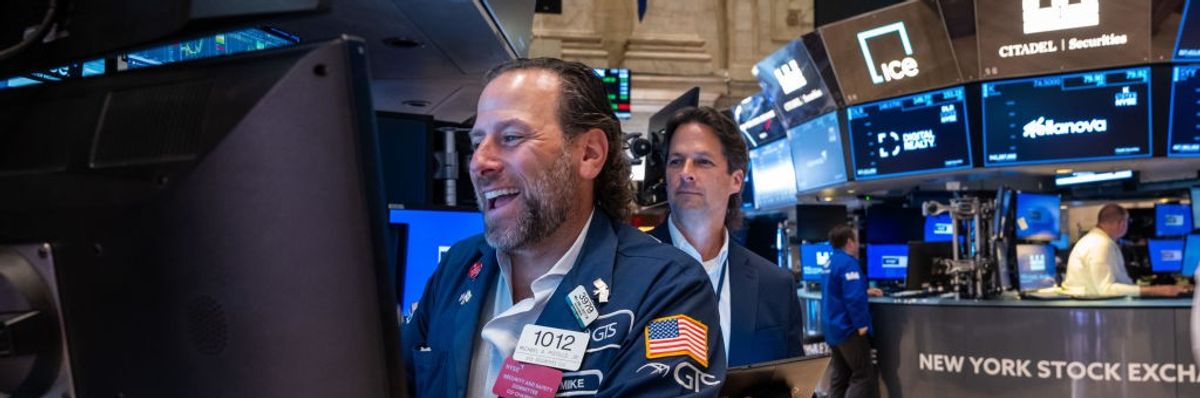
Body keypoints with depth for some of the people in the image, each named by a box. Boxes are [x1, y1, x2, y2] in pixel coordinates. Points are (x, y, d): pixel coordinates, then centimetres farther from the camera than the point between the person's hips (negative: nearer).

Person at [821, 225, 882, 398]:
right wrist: (861, 324, -20)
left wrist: (865, 291, 27)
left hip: (833, 328, 10)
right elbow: (853, 298, -27)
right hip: (848, 329, -10)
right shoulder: (848, 263, -18)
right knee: (863, 376, -5)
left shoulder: (831, 262, 12)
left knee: (840, 375, 14)